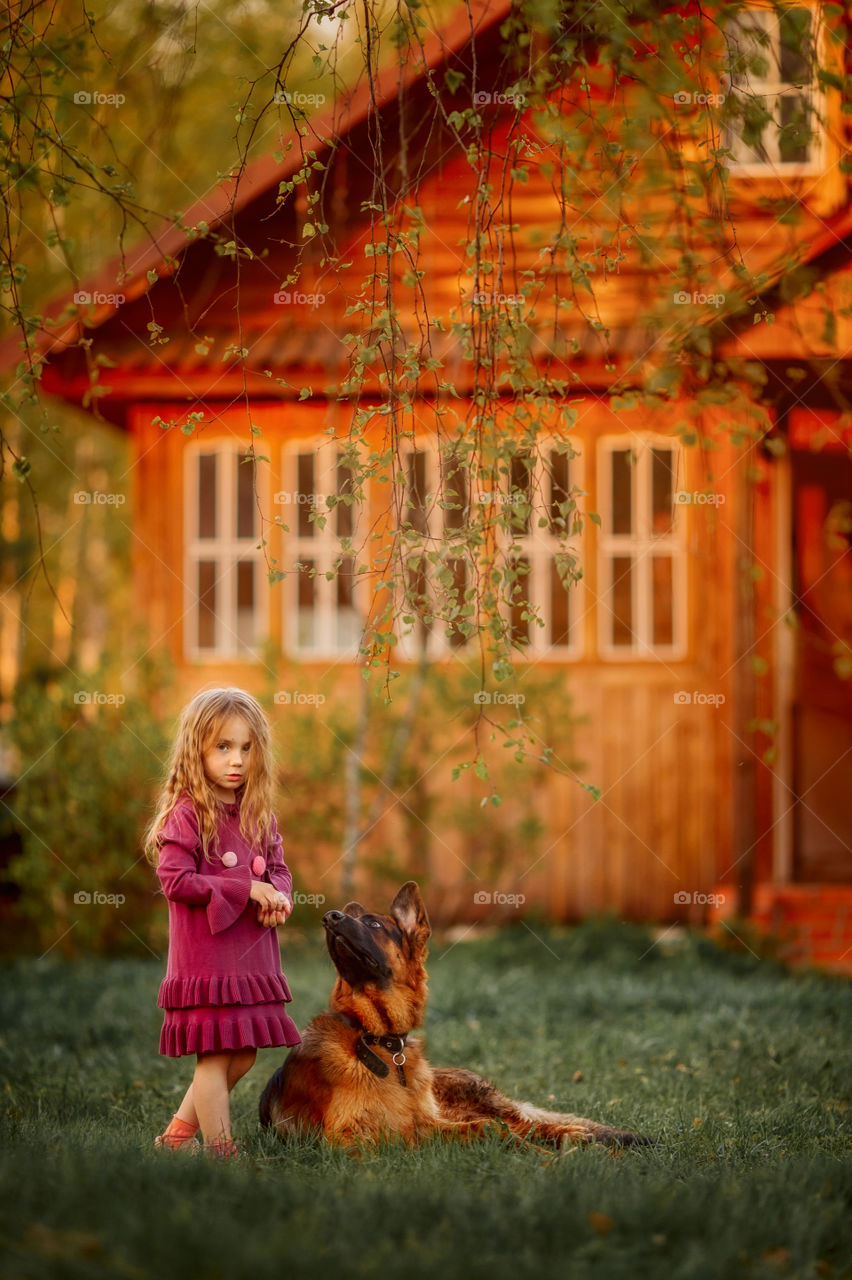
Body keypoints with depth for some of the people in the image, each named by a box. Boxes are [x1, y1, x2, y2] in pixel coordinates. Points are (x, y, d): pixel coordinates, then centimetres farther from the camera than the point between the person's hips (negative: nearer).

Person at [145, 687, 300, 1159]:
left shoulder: (258, 814, 10)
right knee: (216, 1056, -4)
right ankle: (222, 1152, 3)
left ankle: (177, 1134, 27)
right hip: (206, 957, -7)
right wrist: (246, 889, -18)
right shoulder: (186, 813, -12)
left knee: (242, 1057, 12)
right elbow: (175, 880, -18)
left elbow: (278, 869, 16)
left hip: (253, 956, 7)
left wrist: (278, 896, -8)